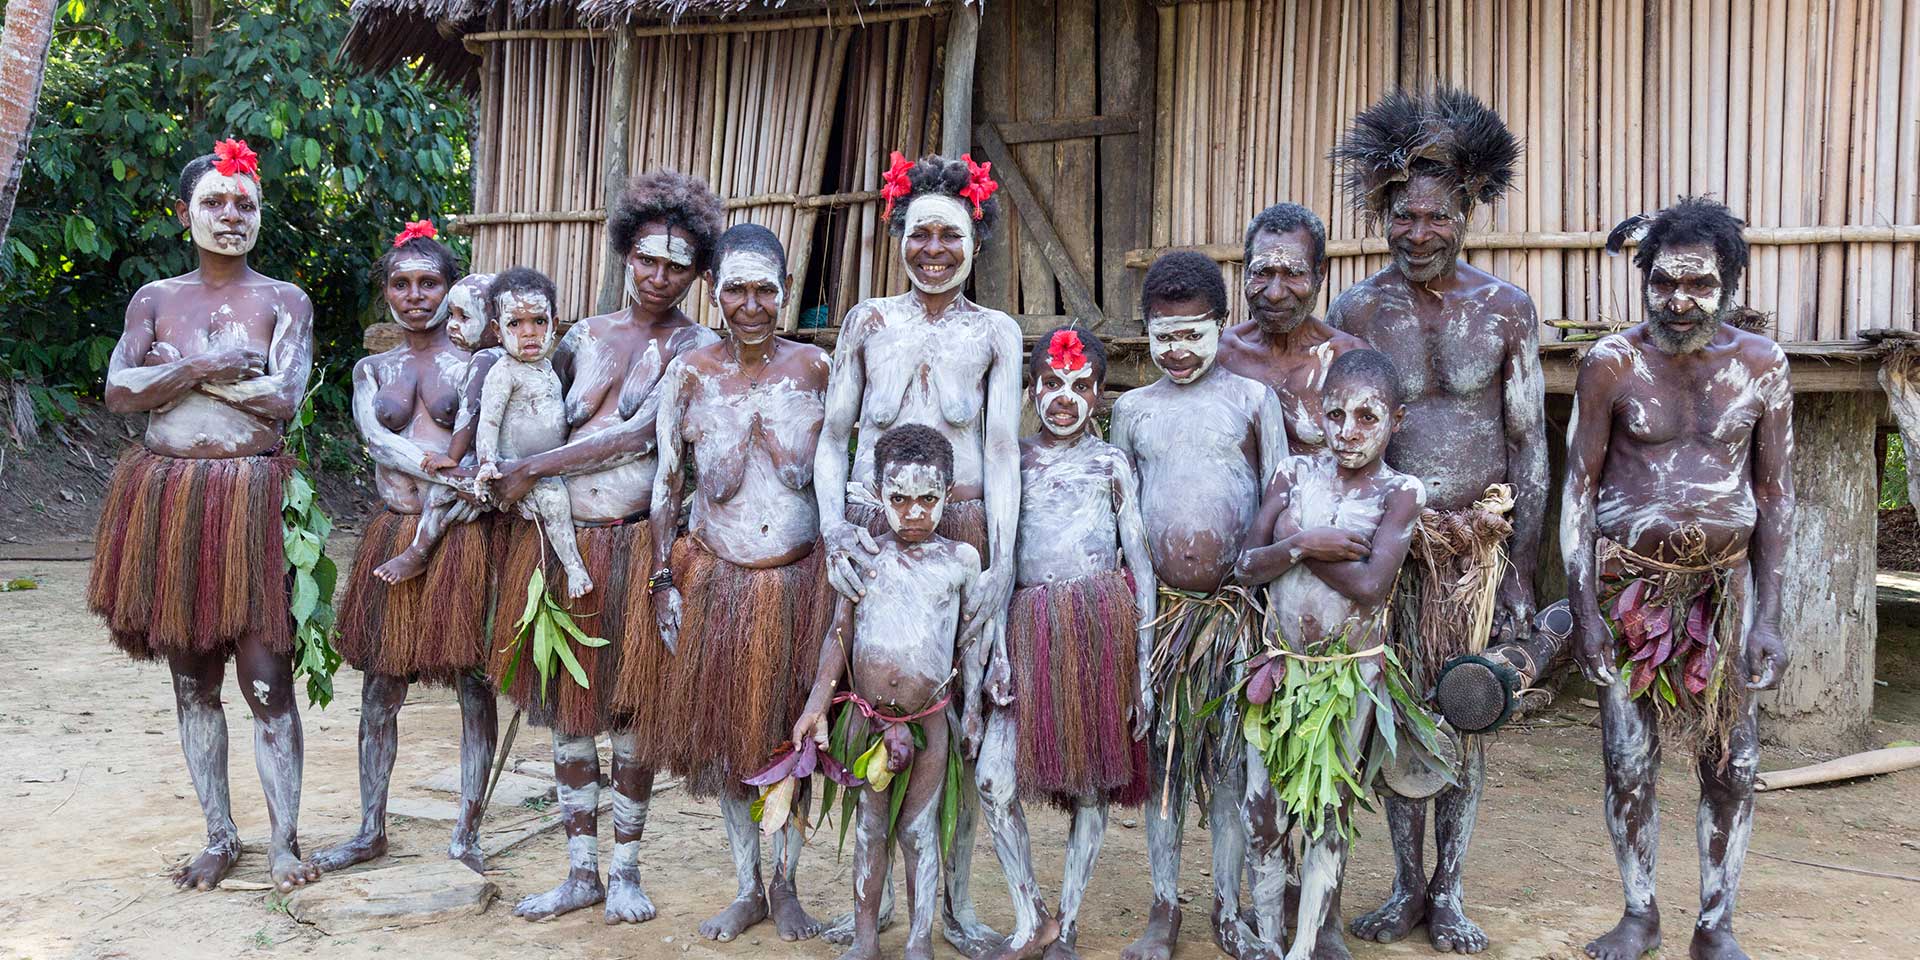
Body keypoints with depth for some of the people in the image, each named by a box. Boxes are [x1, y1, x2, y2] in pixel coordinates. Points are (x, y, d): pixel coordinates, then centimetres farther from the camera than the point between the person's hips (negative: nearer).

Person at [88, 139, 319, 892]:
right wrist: (202, 365, -11)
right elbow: (118, 391, -1)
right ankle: (219, 836, 20)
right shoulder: (155, 298, 11)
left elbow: (284, 397, -10)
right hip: (166, 500, 3)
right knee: (193, 681, 9)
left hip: (251, 502, -3)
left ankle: (284, 838, 7)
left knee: (267, 680, -4)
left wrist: (176, 371, -6)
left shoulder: (283, 301, 4)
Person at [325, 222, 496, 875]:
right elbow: (374, 437, -5)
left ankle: (466, 833, 9)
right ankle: (371, 830, 18)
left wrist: (428, 535, -13)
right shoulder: (371, 369, 14)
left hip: (460, 534, -3)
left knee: (473, 685, -1)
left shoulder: (475, 362, 3)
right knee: (380, 687, 7)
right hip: (391, 531, 3)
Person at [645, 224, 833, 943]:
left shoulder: (816, 368, -4)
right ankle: (747, 888, 25)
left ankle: (784, 882, 26)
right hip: (717, 578, 1)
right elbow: (667, 485, 0)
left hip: (802, 578, 0)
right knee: (727, 731, 9)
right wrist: (664, 582, -2)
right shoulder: (690, 375, -5)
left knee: (795, 731, 8)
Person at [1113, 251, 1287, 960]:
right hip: (1159, 605, 2)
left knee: (1231, 756, 3)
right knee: (1161, 753, 5)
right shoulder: (1133, 408, 10)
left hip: (1236, 607, -1)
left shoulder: (1252, 399, 4)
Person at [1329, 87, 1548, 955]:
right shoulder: (1355, 311, -1)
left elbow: (1529, 447, 1)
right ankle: (1406, 886, 22)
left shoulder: (1506, 309, -1)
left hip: (1481, 540, 0)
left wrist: (1521, 572, -2)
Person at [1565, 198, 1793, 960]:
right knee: (1628, 762, 3)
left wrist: (1767, 617, -4)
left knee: (1732, 763, 4)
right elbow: (1578, 489, -4)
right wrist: (1584, 609, -8)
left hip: (1725, 581, 1)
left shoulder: (1760, 364, -2)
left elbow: (1775, 495, 1)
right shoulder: (1612, 363, -6)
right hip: (1630, 582, -1)